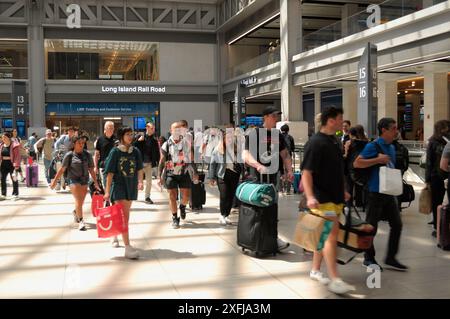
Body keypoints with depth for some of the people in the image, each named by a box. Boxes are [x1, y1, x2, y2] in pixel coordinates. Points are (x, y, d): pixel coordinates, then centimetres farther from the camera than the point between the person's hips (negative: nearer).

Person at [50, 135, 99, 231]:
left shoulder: (87, 155, 4)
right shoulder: (69, 155, -4)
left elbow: (91, 170, 9)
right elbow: (62, 169, -1)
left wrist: (96, 183, 8)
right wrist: (54, 181, 0)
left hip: (84, 180, 4)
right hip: (73, 180, -4)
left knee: (81, 201, 12)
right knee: (78, 200, -15)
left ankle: (75, 212, 45)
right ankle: (81, 221, -13)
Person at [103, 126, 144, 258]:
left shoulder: (135, 151, 4)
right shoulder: (115, 152, -7)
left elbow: (140, 168, 6)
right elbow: (110, 173, -7)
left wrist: (140, 181, -6)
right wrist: (107, 191, -9)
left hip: (131, 186, 5)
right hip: (118, 185, -5)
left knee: (124, 214, 17)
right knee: (124, 215, -14)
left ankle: (114, 235, 44)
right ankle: (128, 248, -17)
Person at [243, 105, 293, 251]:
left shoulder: (277, 135, 11)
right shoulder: (254, 133, -9)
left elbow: (285, 154, 18)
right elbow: (245, 155, -17)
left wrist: (289, 171, 4)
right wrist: (258, 166, -33)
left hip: (274, 175, 7)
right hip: (258, 177, -7)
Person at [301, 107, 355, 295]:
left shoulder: (335, 141, 13)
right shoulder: (316, 143, -15)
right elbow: (306, 172, -19)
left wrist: (343, 191, 27)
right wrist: (310, 196, -30)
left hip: (334, 197, 9)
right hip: (322, 199, -9)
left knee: (325, 235, 15)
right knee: (332, 235, -11)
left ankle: (315, 270, 27)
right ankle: (334, 280, -8)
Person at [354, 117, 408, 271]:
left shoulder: (392, 147, 13)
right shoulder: (373, 146, -12)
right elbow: (357, 163, -20)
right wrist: (378, 159, -23)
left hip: (390, 192, 8)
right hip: (376, 192, -8)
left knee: (397, 224, 8)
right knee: (371, 226, 3)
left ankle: (391, 257, 20)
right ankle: (369, 258, 17)